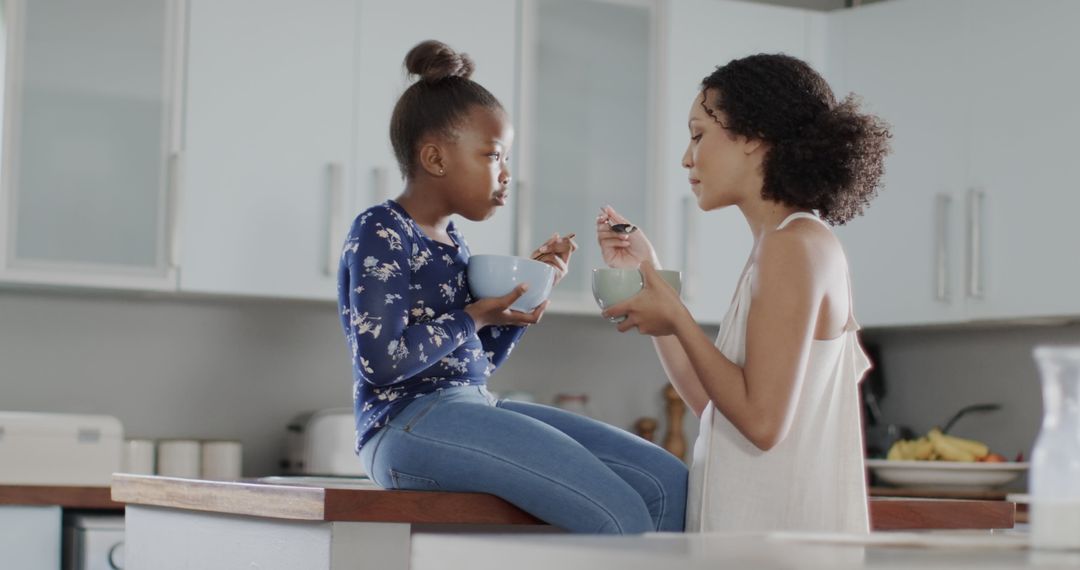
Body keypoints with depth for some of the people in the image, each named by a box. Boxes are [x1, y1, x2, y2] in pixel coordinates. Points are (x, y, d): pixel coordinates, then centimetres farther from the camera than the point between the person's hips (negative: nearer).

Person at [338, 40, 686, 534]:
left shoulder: (451, 240, 20)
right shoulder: (380, 233, -6)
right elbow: (380, 362, -18)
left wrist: (527, 288, 14)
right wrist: (474, 317, -6)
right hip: (408, 422, -9)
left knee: (667, 482, -6)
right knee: (622, 517, -23)